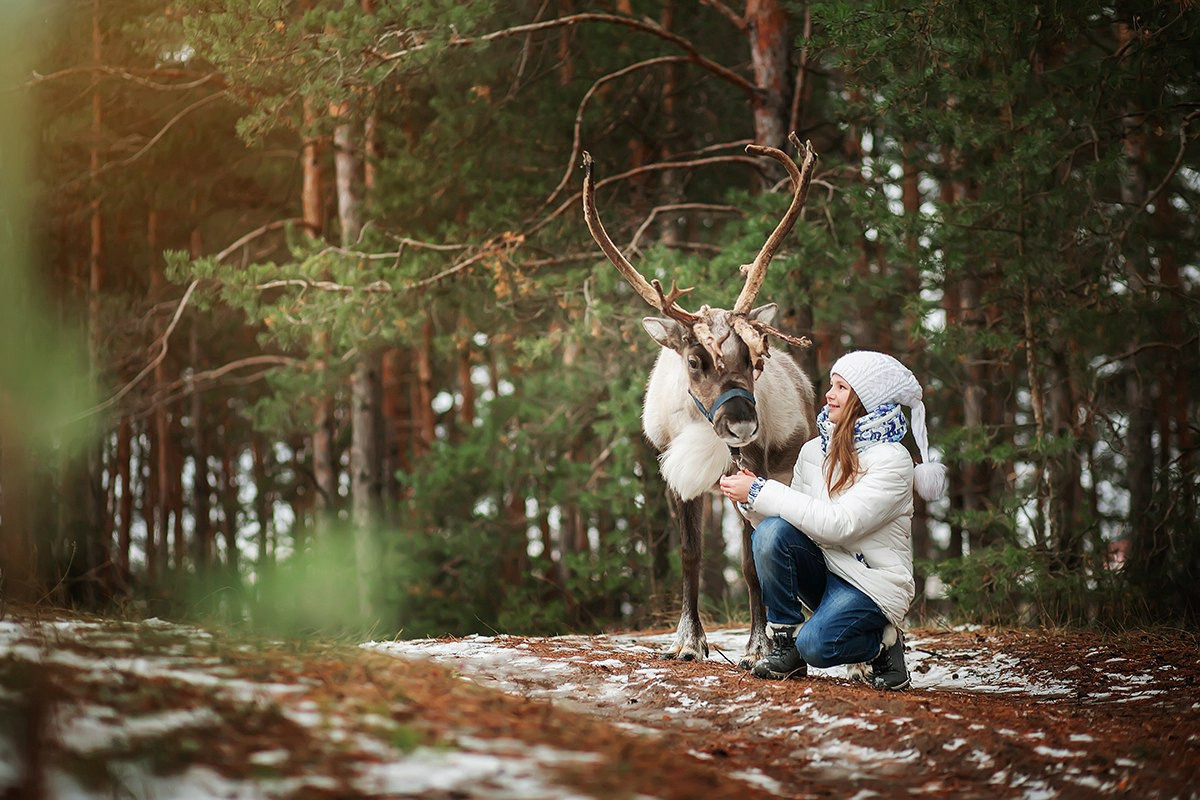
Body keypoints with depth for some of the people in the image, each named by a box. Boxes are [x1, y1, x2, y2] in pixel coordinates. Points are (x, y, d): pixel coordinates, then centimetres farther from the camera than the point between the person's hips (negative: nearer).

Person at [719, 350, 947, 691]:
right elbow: (795, 519, 6)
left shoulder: (891, 459, -14)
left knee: (816, 645, -32)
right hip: (824, 568, 6)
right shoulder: (814, 451, 6)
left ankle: (882, 644, 2)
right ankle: (786, 642, -10)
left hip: (872, 582, -6)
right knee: (771, 532, -24)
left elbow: (838, 524, -25)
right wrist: (751, 502, -14)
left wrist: (759, 493, -24)